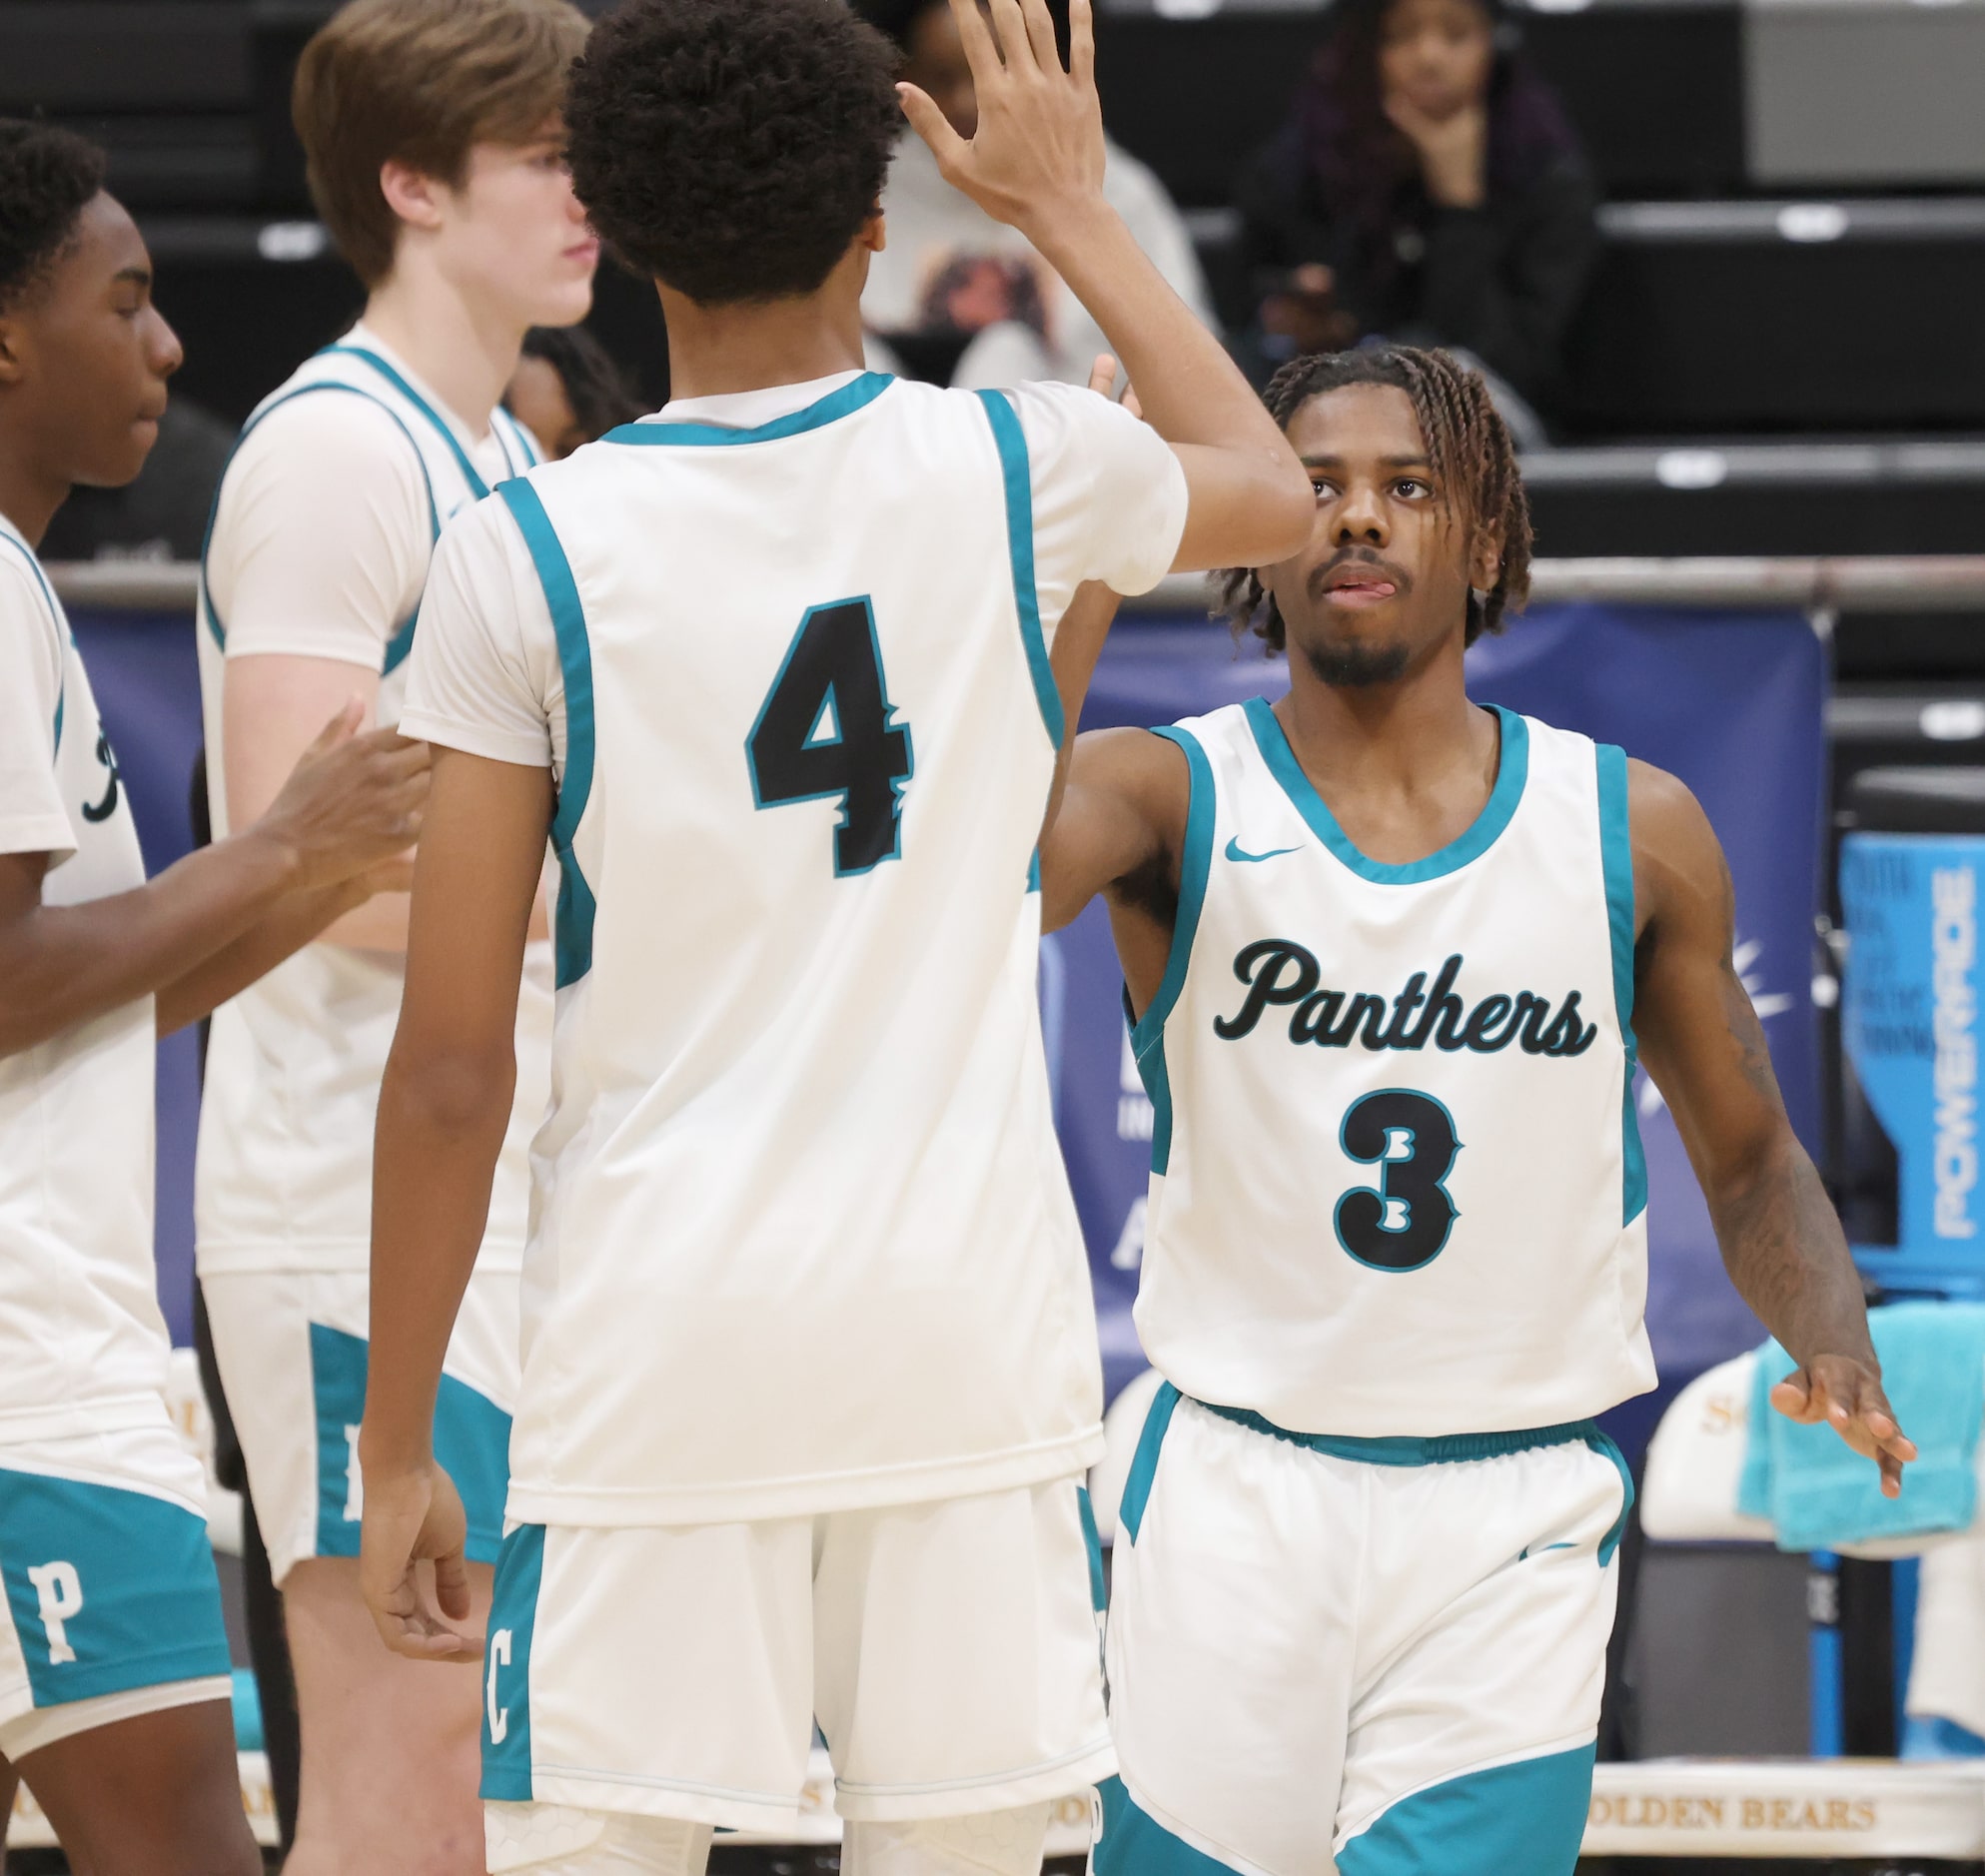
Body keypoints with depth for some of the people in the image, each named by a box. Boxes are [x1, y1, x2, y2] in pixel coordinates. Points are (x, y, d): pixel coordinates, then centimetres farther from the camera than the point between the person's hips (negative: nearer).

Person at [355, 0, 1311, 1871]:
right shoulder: (1014, 472, 0)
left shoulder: (525, 553, -5)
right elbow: (1272, 487, 27)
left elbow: (450, 1066, -5)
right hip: (970, 1329, 2)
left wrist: (396, 1443, 3)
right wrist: (1070, 207, 36)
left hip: (655, 1346, -2)